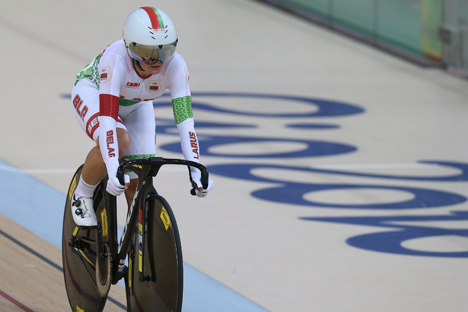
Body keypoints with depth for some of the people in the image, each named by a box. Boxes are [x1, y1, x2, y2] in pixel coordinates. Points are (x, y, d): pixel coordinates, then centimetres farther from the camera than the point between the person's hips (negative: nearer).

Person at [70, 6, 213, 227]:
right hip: (93, 93, -4)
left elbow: (185, 120, -35)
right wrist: (113, 171, -57)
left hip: (136, 106, 4)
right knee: (119, 143, -33)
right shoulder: (116, 60, -42)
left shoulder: (174, 65, -33)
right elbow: (107, 117, -48)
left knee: (138, 183, -5)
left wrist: (196, 171, -45)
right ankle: (82, 196, -8)